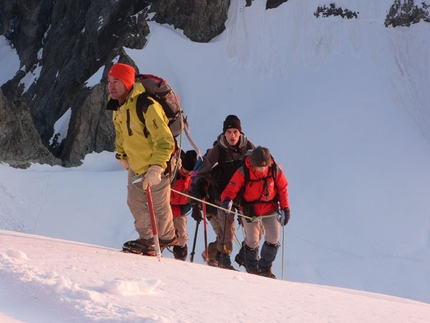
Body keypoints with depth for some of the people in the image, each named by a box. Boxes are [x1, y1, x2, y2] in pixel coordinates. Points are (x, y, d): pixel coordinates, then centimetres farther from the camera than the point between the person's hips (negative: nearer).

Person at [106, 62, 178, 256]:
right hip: (135, 164, 7)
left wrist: (156, 169, -38)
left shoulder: (147, 106, -32)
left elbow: (165, 141, -33)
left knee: (158, 205, 8)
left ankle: (167, 237, 33)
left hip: (157, 162, -7)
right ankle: (147, 240, 29)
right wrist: (121, 155, 20)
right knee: (135, 203, 12)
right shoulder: (117, 105, -5)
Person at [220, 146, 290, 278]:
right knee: (252, 241, -2)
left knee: (273, 238, -4)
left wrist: (285, 208, 1)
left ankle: (265, 267, 14)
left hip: (270, 209, 2)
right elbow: (231, 189, -21)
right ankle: (252, 268, 21)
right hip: (250, 210, -2)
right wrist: (227, 200, -42)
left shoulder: (275, 170, -15)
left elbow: (283, 189, 0)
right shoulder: (243, 172, -22)